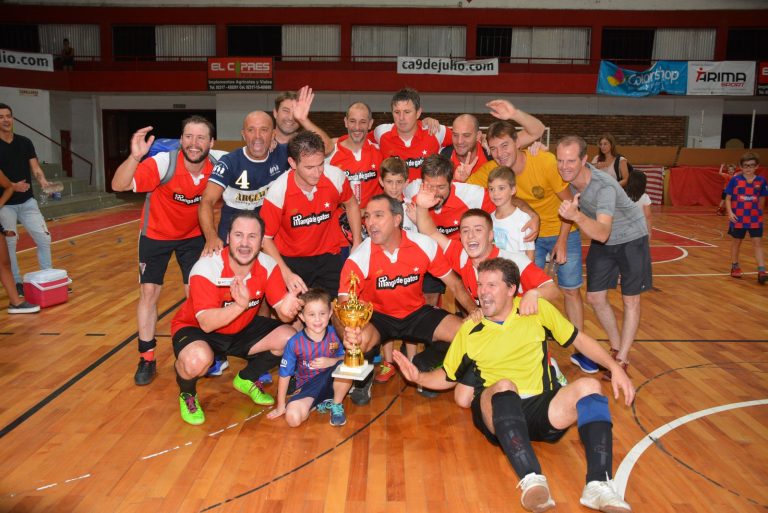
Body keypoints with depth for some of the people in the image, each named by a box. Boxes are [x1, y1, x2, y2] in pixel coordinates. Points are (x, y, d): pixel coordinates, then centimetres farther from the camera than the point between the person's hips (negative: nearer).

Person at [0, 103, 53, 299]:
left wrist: (42, 180, -19)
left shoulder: (25, 143, 5)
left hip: (27, 201, 4)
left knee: (44, 239, 4)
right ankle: (16, 283, 16)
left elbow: (35, 168, 1)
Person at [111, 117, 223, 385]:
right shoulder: (164, 163, -30)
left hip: (194, 235, 2)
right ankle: (147, 358, 16)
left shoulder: (216, 166, -21)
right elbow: (118, 186, -38)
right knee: (148, 293, 0)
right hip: (156, 234, -2)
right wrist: (134, 157, -54)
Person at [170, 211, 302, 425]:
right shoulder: (206, 268, -29)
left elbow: (282, 310, -17)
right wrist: (240, 304, -52)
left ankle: (247, 379, 14)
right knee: (198, 359, -37)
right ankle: (187, 394, 1)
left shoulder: (268, 266, -16)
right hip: (195, 328, -4)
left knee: (289, 338, -14)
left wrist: (287, 309, -42)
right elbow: (206, 323, -34)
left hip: (242, 329, 5)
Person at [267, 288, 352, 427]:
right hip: (308, 387, -1)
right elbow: (284, 375, -6)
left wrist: (331, 361, -23)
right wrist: (281, 406, 1)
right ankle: (317, 404, 6)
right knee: (293, 418, -27)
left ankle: (336, 406, -4)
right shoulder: (294, 343, -16)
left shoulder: (334, 334, -13)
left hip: (330, 382, 1)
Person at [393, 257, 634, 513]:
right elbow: (448, 377, 17)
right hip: (499, 412, -1)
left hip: (543, 409, 1)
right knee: (504, 386, -35)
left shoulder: (537, 309, 8)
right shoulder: (469, 331, 8)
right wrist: (419, 377, -3)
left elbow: (578, 339, 15)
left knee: (589, 386, -26)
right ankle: (531, 479, -48)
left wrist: (614, 367, 2)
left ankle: (598, 484, -36)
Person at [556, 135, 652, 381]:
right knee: (595, 298, 5)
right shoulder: (567, 176, -21)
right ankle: (616, 348, 24)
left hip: (631, 239, -6)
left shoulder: (605, 187, -39)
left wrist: (577, 216, -68)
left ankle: (622, 360, 10)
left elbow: (603, 233, -51)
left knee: (631, 300, 0)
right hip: (601, 240, 6)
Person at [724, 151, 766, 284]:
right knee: (736, 241, 14)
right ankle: (735, 267, 29)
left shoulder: (761, 181, -1)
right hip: (738, 218, -1)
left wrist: (758, 212, 8)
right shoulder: (735, 180, -7)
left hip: (755, 219, 1)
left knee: (758, 243, -3)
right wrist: (730, 212, -16)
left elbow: (762, 200, 10)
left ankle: (761, 271, -5)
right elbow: (728, 198, -5)